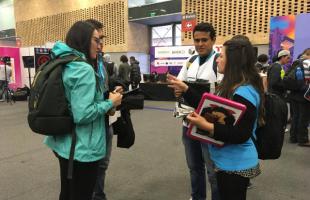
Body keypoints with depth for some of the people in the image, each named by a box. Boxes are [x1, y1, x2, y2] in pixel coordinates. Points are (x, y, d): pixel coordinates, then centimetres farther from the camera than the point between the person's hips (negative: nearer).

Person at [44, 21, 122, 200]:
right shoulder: (84, 69, -21)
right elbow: (82, 115, -26)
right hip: (82, 148, -9)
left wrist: (104, 100, 15)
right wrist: (110, 103, -14)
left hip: (64, 143, 9)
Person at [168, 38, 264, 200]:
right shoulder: (230, 87, 6)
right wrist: (185, 89, 8)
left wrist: (207, 126, -35)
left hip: (236, 165, -9)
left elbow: (241, 135, -28)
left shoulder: (244, 93, -25)